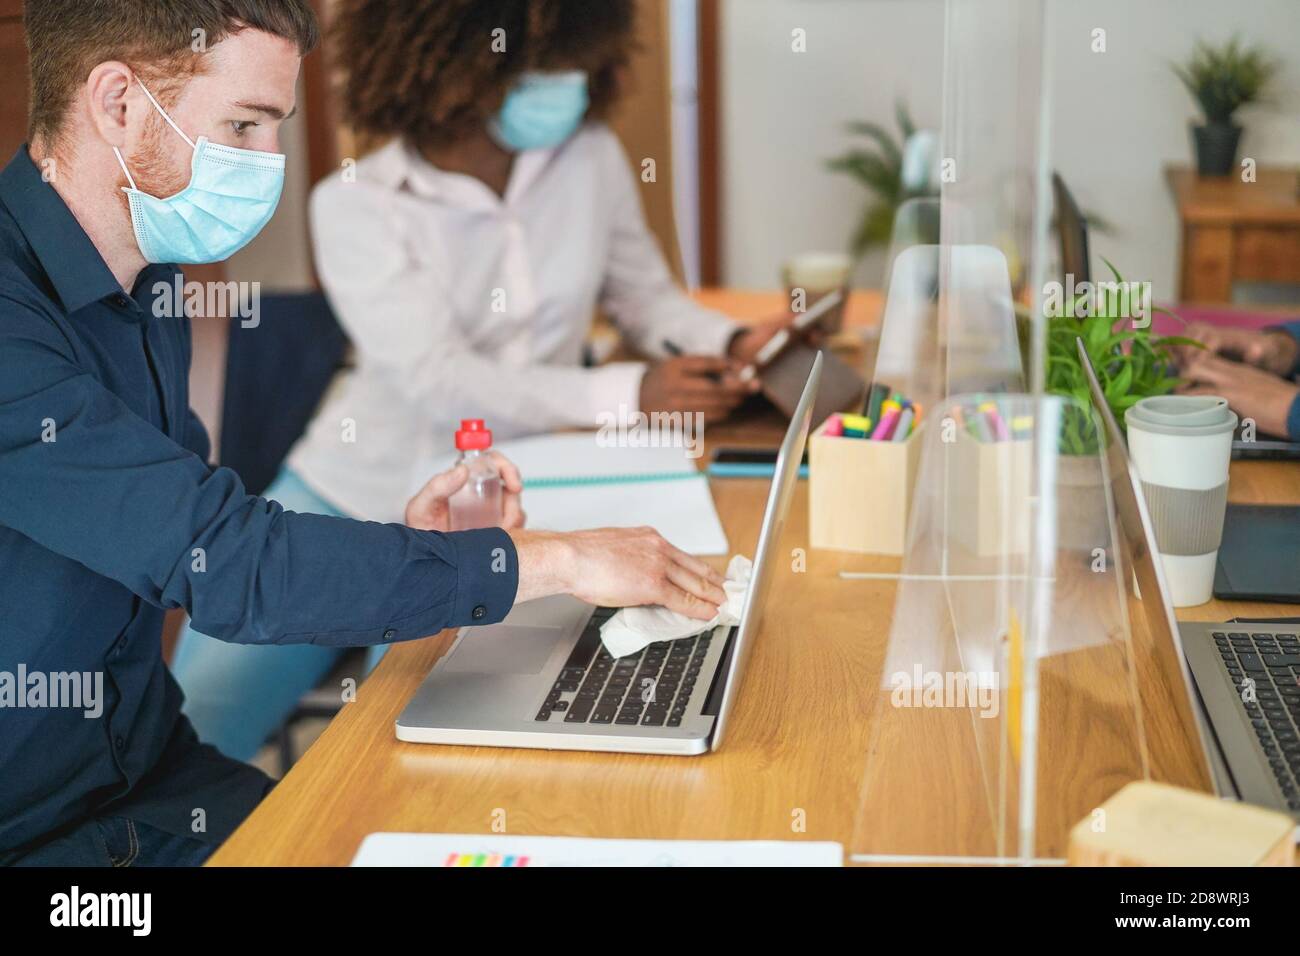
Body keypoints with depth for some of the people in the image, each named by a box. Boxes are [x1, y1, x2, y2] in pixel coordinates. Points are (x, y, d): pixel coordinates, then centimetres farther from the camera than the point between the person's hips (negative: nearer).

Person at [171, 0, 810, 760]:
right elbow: (439, 380, -24)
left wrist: (730, 344, -14)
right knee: (189, 733, -7)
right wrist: (628, 393, -34)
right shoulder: (356, 205, -14)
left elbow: (649, 298, 9)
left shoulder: (592, 161, -2)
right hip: (344, 505, -1)